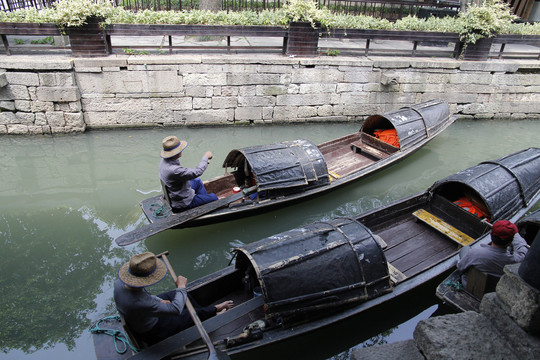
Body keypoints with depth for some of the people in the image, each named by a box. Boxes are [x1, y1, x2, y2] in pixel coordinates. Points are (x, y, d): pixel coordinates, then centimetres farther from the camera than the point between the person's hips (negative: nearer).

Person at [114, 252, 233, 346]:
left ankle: (211, 311, 33)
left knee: (176, 294, 14)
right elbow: (176, 309, -37)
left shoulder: (120, 282, -22)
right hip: (152, 332, -7)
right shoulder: (140, 303, -46)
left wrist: (158, 301, -2)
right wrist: (181, 286, -23)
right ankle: (215, 310, 36)